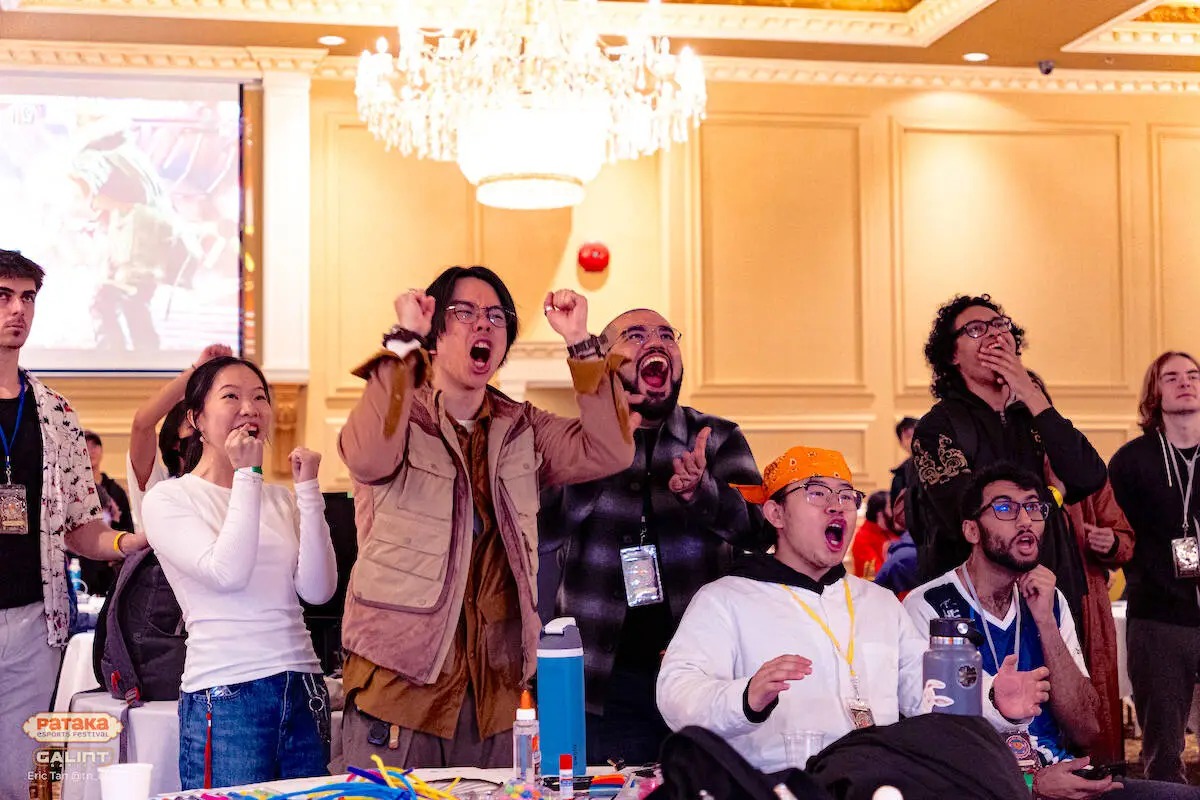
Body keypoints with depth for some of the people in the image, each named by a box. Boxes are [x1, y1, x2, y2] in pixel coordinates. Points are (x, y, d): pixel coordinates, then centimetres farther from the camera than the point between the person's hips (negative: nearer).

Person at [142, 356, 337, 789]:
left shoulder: (280, 499, 13)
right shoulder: (168, 499, 0)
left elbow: (318, 590, 0)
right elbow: (228, 572, -16)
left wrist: (308, 489, -3)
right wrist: (247, 474, -11)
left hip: (303, 688, 5)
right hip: (226, 697, -5)